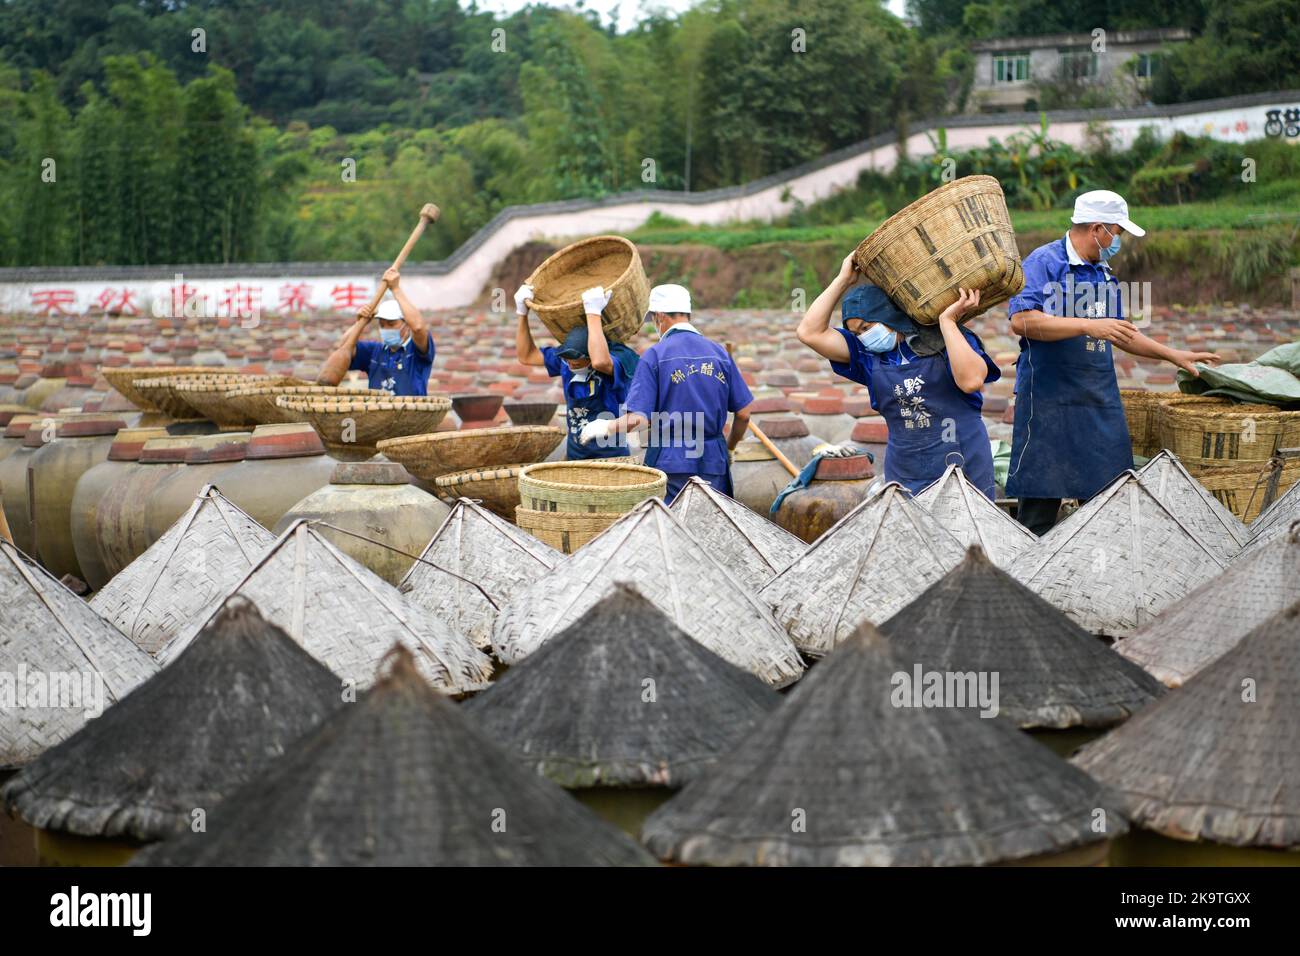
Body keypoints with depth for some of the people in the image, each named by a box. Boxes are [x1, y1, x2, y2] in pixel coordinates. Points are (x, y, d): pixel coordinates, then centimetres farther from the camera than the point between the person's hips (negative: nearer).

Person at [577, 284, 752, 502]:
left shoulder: (655, 355, -6)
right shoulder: (719, 353, 5)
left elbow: (636, 420, -12)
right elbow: (743, 414, 7)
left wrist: (605, 427, 7)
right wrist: (729, 449, 24)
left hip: (670, 463, -3)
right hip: (713, 464, 3)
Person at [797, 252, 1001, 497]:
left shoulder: (944, 340, -3)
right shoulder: (868, 355, 7)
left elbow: (971, 381, -22)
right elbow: (810, 332, -1)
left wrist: (947, 321, -19)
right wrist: (843, 280, -2)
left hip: (965, 466, -3)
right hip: (905, 475, 3)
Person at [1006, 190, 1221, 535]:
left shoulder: (1104, 273, 18)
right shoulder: (1044, 262, -8)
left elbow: (1119, 332, 30)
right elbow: (1021, 320, -21)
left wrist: (1173, 355, 28)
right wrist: (1088, 326, -23)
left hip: (1101, 402, 8)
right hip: (1050, 400, -8)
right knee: (1040, 505, -5)